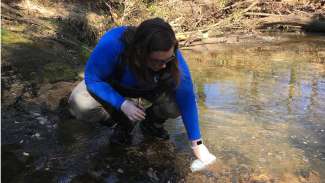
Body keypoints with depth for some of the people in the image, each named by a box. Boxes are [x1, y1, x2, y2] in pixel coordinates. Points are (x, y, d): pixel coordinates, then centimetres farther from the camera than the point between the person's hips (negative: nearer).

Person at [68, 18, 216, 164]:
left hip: (149, 88, 1)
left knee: (177, 103, -28)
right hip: (112, 85, 0)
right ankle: (124, 122, 2)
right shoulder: (112, 43, -40)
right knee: (79, 104, -27)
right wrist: (122, 103, -40)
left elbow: (187, 98, -27)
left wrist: (197, 144, -23)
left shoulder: (171, 56, -33)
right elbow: (92, 78, -26)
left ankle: (152, 123, 7)